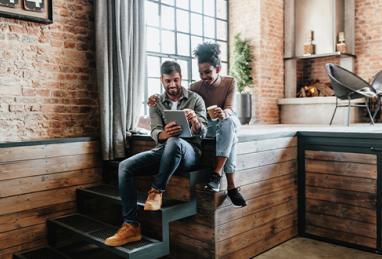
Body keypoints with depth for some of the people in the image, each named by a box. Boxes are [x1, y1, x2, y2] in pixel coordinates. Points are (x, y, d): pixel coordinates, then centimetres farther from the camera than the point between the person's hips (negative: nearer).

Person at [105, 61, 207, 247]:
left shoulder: (195, 99, 4)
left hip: (189, 151, -3)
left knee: (174, 142, -40)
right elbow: (155, 132, -4)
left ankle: (156, 191, -21)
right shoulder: (156, 103, 11)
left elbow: (202, 133, -6)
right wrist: (163, 134, -30)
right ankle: (131, 226, -18)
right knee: (125, 167, -19)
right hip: (164, 151, 4)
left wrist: (195, 122, -31)